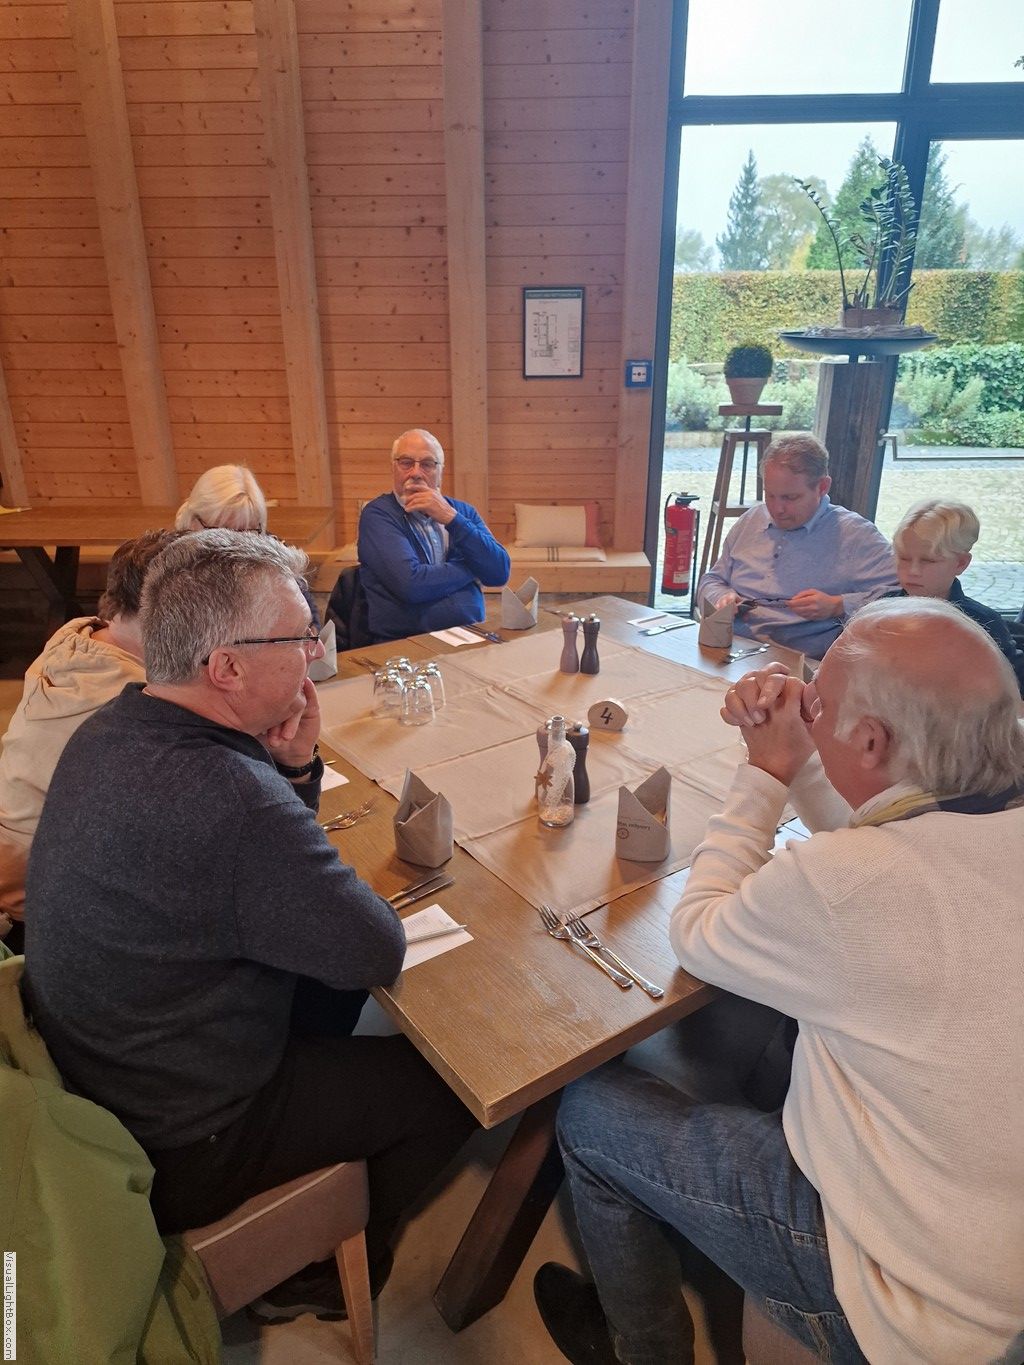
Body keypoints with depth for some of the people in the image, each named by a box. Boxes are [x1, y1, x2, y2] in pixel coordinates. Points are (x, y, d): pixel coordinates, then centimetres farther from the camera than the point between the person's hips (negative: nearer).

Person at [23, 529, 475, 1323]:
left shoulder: (113, 730, -7)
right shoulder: (228, 796, -37)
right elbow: (380, 952, -25)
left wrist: (297, 767, -14)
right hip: (176, 1150, -8)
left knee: (331, 978, 22)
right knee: (450, 1083, 6)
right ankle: (321, 1276, 30)